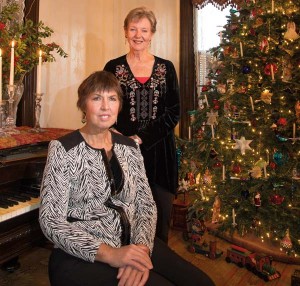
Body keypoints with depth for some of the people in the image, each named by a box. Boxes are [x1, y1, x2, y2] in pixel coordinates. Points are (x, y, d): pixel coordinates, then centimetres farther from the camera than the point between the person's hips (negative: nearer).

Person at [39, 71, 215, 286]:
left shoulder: (130, 147, 7)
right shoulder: (63, 149, -7)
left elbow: (146, 204, 4)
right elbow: (51, 221, -13)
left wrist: (142, 248, -15)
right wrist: (108, 254, -22)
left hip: (133, 245, 5)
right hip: (83, 257, -4)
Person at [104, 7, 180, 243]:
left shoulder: (166, 68, 8)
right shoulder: (113, 67, 5)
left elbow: (174, 112, 1)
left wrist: (142, 138, -11)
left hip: (159, 150, 2)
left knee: (161, 217, 4)